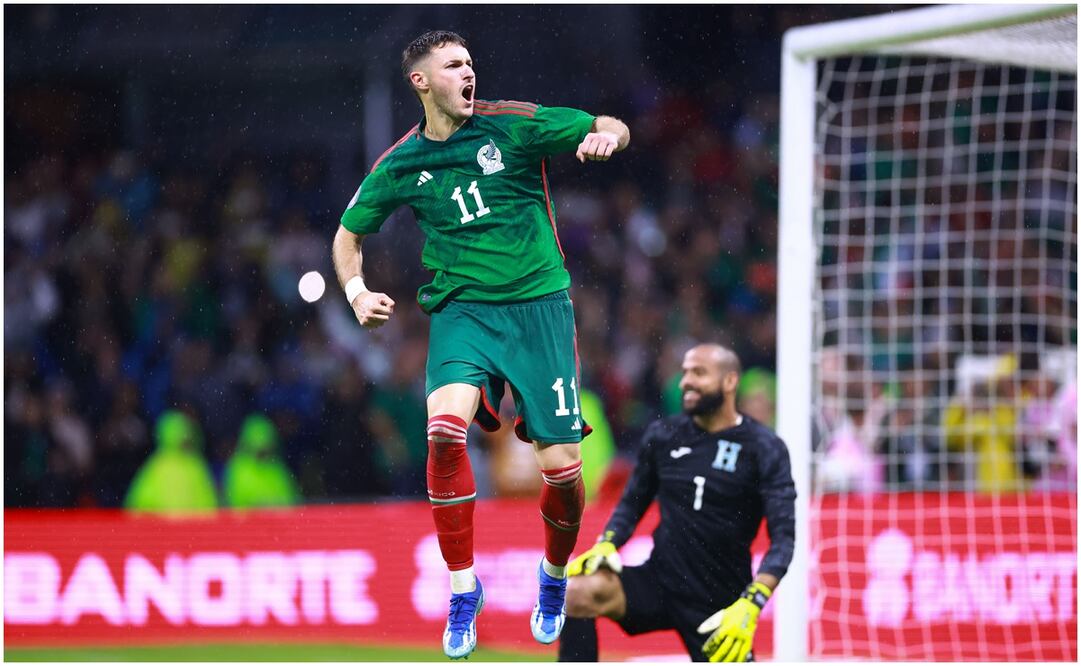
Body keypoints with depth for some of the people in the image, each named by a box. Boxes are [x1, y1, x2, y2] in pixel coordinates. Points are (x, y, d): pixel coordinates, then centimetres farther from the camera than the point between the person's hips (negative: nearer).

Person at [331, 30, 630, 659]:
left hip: (539, 305, -1)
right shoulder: (401, 165, 4)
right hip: (461, 308, 1)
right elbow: (349, 232, 18)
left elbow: (612, 128, 1)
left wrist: (606, 136, -23)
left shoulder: (513, 124, -3)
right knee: (445, 429, -27)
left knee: (563, 467, -6)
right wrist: (357, 289, -1)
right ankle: (464, 589, -10)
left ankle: (555, 574, 27)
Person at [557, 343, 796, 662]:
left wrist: (750, 606, -28)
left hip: (718, 602, -2)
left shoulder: (764, 449, -7)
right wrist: (605, 545, -9)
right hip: (659, 580, 2)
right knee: (577, 591, -25)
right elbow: (632, 503, 14)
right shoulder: (663, 435, 3)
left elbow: (783, 537, -13)